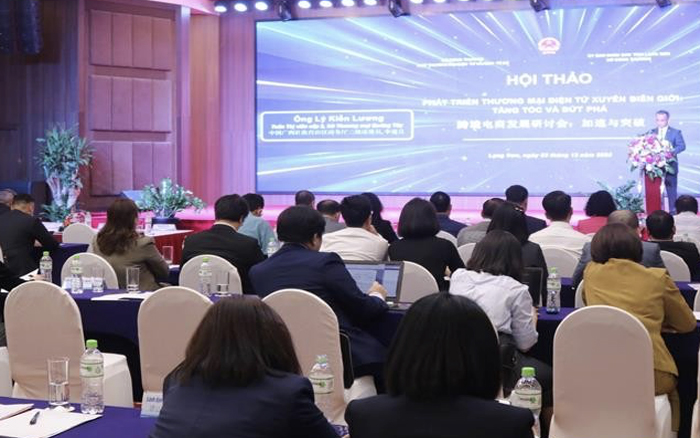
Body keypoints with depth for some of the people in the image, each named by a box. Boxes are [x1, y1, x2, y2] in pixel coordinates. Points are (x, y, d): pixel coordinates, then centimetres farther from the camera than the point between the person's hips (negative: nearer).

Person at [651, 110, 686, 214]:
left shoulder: (675, 132, 3)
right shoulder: (652, 132, 13)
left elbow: (682, 146, -8)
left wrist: (672, 152, -24)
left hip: (670, 165, -3)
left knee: (671, 189, 2)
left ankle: (673, 211, 8)